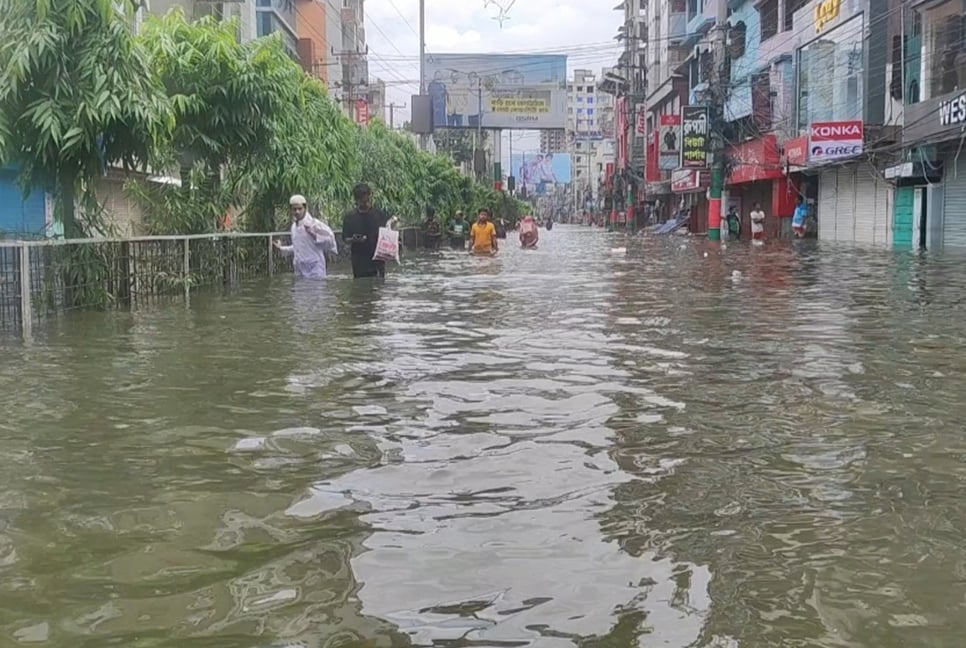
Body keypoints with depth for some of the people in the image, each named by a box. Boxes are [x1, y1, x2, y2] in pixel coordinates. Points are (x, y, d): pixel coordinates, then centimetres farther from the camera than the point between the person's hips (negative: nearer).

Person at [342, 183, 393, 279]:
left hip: (378, 261, 0)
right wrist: (353, 240, -18)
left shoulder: (380, 214, 1)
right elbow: (345, 239, 4)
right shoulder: (350, 217, 0)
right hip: (359, 263, 0)